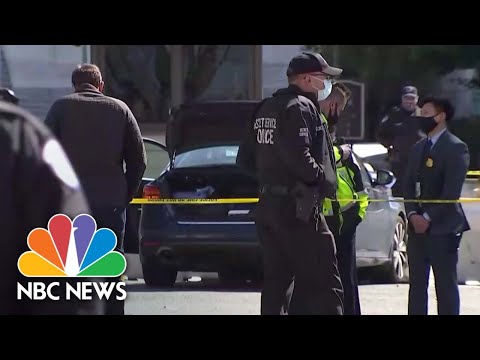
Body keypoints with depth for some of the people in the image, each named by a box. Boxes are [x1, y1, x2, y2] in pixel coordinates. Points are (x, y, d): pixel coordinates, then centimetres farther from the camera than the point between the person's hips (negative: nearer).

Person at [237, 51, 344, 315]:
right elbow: (298, 156, -24)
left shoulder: (266, 108, 17)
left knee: (275, 279, 12)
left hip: (268, 205, 9)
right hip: (297, 207, -9)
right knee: (323, 284, -10)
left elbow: (245, 159, 20)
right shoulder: (300, 107, -11)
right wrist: (325, 181, -11)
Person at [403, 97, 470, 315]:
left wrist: (428, 218, -15)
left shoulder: (455, 148, -8)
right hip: (417, 225, 8)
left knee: (446, 285, -4)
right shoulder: (419, 148, 17)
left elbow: (452, 191, -15)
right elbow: (409, 185, 14)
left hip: (443, 227, -7)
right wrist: (412, 214, -2)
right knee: (417, 283, 8)